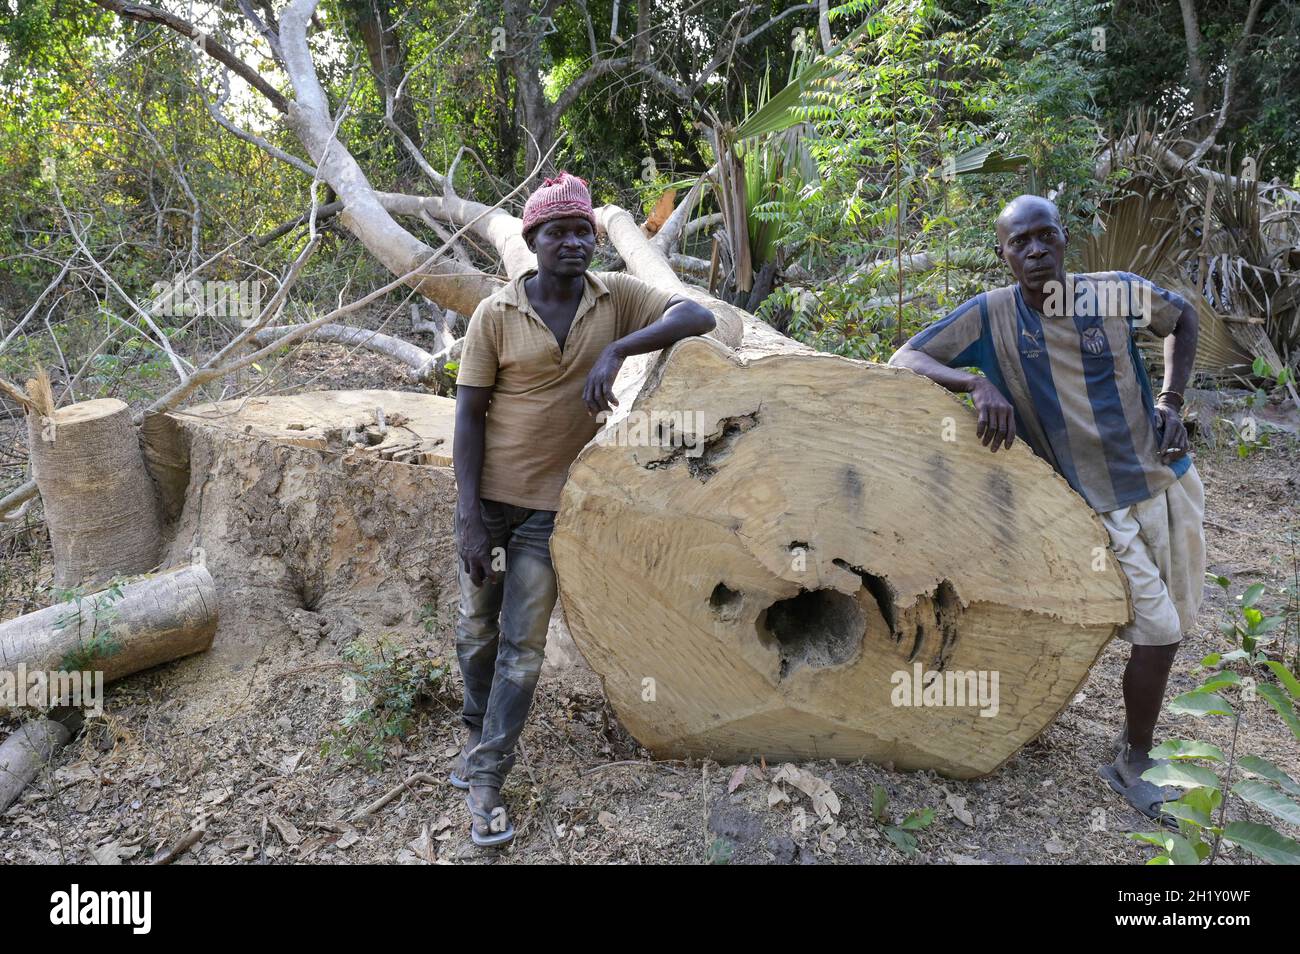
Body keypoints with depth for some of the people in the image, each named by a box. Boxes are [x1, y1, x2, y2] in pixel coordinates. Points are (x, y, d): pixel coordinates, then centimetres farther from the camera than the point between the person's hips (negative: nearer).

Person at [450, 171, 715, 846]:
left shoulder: (616, 297, -5)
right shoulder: (495, 314, -9)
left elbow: (697, 317, -18)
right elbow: (469, 416, -9)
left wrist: (616, 350, -31)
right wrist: (469, 517, -14)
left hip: (552, 504, 0)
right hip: (487, 495, 0)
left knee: (523, 645, 2)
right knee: (477, 629, 15)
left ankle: (486, 778, 16)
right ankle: (479, 733, 41)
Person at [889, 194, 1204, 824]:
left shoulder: (1118, 293, -4)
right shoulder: (989, 316, -11)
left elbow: (1182, 319, 16)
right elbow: (904, 360, -16)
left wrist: (1172, 403, 2)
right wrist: (978, 383, -33)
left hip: (1167, 478, 4)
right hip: (1102, 504, -4)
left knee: (1171, 623, 14)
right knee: (1158, 631, -8)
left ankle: (1135, 740, 36)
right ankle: (1133, 767, 13)